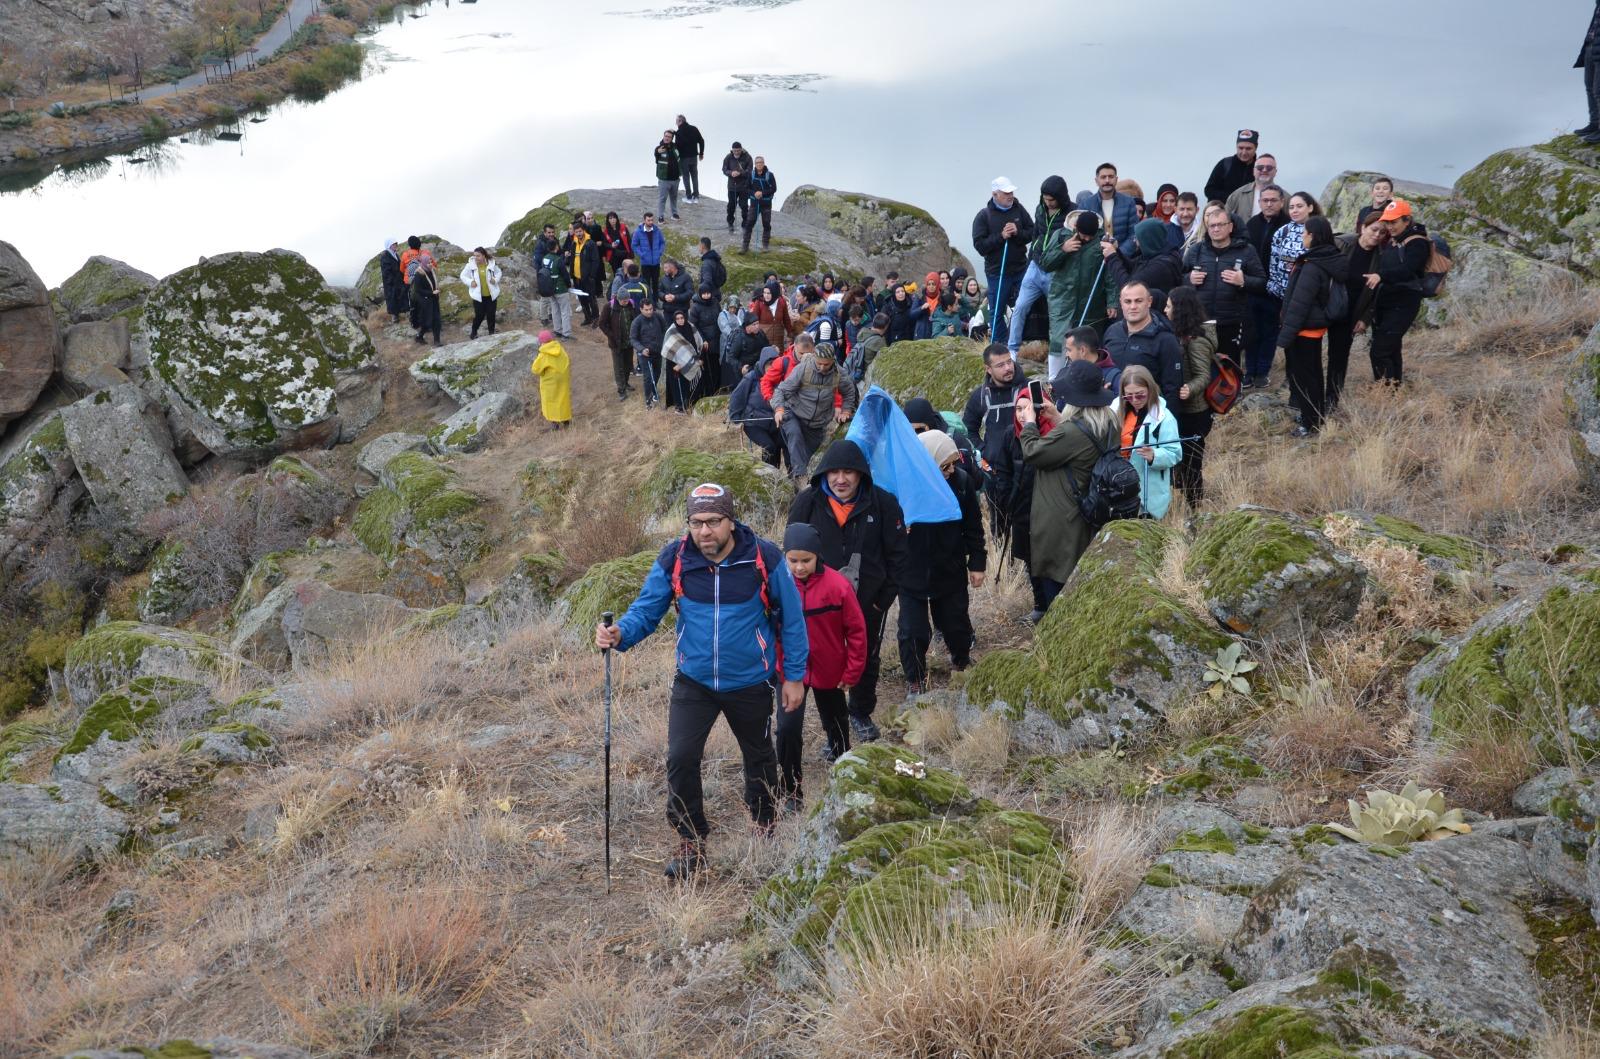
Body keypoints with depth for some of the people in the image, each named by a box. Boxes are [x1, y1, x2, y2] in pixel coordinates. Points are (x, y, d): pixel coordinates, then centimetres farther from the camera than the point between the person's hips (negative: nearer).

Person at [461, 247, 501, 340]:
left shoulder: (491, 264, -5)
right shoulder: (470, 265, -9)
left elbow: (498, 272, 13)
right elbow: (463, 276, 3)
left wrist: (496, 279, -5)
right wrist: (470, 282, -13)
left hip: (491, 294, 2)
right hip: (478, 295, -2)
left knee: (491, 315, 8)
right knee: (479, 315, 0)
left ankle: (492, 332, 26)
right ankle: (474, 332, 23)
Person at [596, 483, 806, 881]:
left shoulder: (764, 558, -17)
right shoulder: (673, 559, -14)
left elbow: (792, 618, -7)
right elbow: (646, 609, -9)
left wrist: (794, 676, -4)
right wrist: (620, 633, -32)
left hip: (750, 682, 0)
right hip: (693, 681, 1)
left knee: (759, 757, 19)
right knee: (680, 759, -9)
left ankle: (764, 825, 46)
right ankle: (692, 843, 11)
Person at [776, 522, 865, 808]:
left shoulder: (837, 585, -18)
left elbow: (856, 630, -9)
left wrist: (852, 672, -6)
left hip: (829, 671, 0)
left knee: (835, 721, 20)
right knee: (788, 727, -10)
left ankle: (840, 759, 50)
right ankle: (791, 792, 5)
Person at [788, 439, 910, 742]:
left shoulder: (882, 503, -14)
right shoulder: (807, 502, -13)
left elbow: (897, 555, -6)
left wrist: (884, 598, -7)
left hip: (869, 602, 1)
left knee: (867, 659, 19)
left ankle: (861, 714, 42)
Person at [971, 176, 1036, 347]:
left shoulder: (1018, 209, 3)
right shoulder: (983, 216, -6)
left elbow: (1033, 232, 3)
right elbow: (979, 245, -12)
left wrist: (1018, 232, -17)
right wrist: (1001, 236, -21)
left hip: (1021, 268, 3)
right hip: (997, 272, -3)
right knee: (997, 312, 5)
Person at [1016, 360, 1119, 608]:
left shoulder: (1071, 431, -28)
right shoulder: (1108, 423, 0)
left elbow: (1031, 453, -17)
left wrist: (1030, 423, -1)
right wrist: (1057, 419, 10)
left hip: (1059, 526, -9)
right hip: (1090, 518, 9)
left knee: (1055, 589, 5)